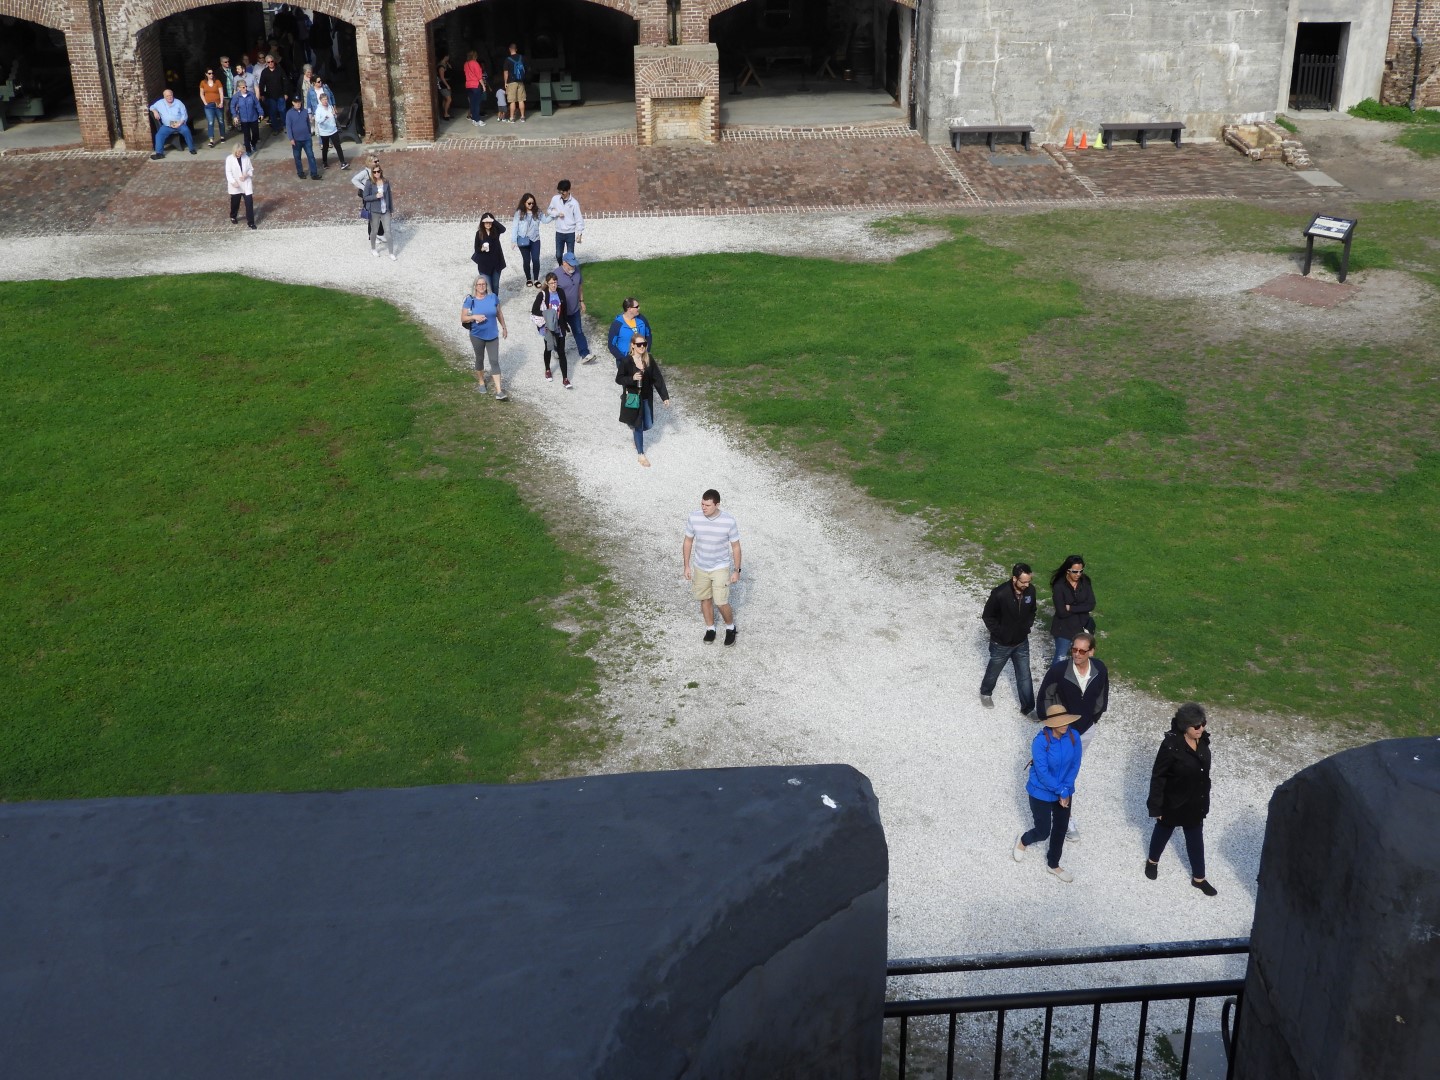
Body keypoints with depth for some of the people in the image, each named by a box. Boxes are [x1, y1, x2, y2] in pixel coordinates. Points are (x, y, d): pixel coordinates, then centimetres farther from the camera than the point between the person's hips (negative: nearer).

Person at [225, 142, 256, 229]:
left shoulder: (246, 158, -2)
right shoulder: (229, 159, -9)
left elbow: (251, 169, 4)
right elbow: (228, 172, -11)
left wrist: (246, 175, -16)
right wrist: (233, 182, -23)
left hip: (246, 184, 1)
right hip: (235, 186, -1)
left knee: (249, 203, -5)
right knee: (235, 203, 15)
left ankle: (250, 222, 2)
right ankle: (233, 217, 41)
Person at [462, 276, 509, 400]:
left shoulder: (493, 297, -6)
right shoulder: (470, 300, -11)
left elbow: (499, 313, 9)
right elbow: (463, 318, -8)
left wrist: (504, 327, 15)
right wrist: (474, 317, -25)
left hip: (492, 335, 1)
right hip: (477, 336, -1)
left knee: (494, 361, -2)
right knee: (480, 359, 17)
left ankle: (499, 392, -5)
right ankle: (481, 382, 41)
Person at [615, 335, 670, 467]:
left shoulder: (650, 360, -7)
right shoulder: (627, 362, -17)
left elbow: (658, 378, -3)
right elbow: (618, 379, -9)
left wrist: (665, 396, -5)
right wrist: (632, 378, -27)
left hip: (647, 397, 4)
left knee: (648, 425, 12)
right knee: (638, 426, 5)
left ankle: (635, 426, 47)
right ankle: (640, 454, 21)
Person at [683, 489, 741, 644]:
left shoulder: (729, 520, -22)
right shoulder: (694, 517, -17)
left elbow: (735, 546, -10)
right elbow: (688, 542, -2)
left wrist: (736, 570, -6)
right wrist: (687, 566, 1)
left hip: (720, 567, -3)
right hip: (700, 567, 3)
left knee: (721, 602, -2)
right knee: (705, 599, 17)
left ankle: (730, 628, 26)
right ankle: (710, 629, 39)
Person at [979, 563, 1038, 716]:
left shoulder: (1030, 590, -15)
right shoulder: (1000, 594, -30)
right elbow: (988, 616, -15)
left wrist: (1027, 627, 0)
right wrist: (999, 633, -13)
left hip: (1022, 643, 3)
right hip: (1001, 644, -3)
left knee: (1025, 677, 10)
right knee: (993, 671, 21)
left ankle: (1027, 708, 23)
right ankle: (985, 692, 49)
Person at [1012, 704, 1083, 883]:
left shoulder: (1073, 737, -14)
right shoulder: (1040, 741, -28)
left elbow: (1075, 765, -5)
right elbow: (1042, 773, -26)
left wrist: (1066, 789, -15)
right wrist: (1061, 791, -21)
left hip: (1064, 792, 5)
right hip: (1041, 794, -4)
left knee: (1060, 830, 16)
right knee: (1043, 832, 7)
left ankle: (1053, 864, 39)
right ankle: (1022, 841, 42)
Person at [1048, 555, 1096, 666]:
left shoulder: (1085, 582, -7)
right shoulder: (1059, 586, -21)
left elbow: (1091, 605, -12)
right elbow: (1062, 612, -24)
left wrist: (1071, 608, -20)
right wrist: (1081, 608, -14)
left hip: (1082, 626, 4)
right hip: (1064, 628, -4)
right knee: (1060, 660, 3)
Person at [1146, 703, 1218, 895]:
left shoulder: (1202, 740, -11)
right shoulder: (1171, 745, -30)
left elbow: (1203, 770, 6)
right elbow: (1158, 777, -21)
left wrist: (1204, 798, 15)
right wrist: (1156, 807, -17)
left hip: (1196, 802, 5)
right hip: (1172, 802, -5)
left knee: (1196, 838, 17)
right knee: (1164, 831, 21)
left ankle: (1198, 878, 34)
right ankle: (1152, 861, 47)